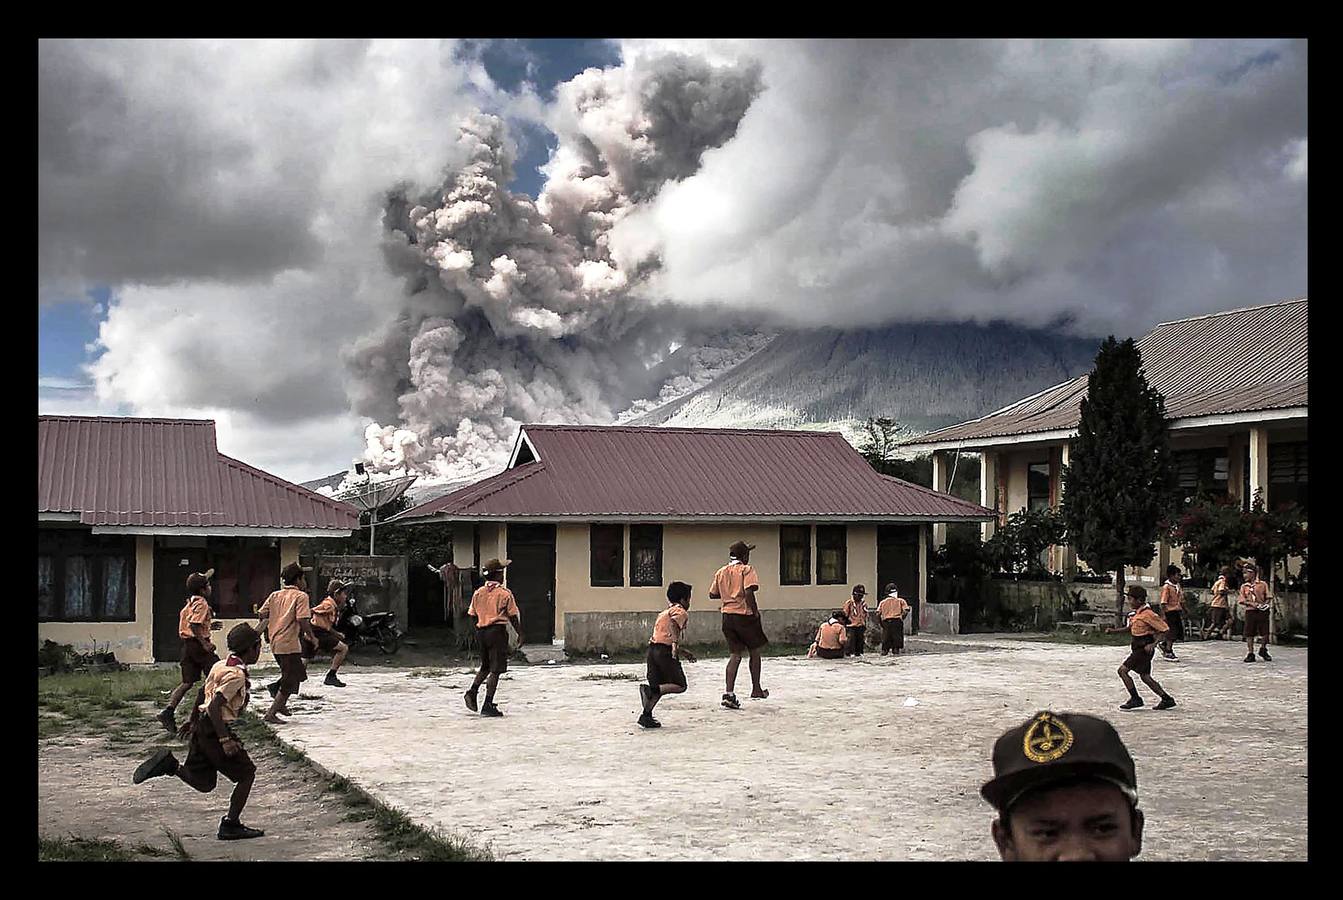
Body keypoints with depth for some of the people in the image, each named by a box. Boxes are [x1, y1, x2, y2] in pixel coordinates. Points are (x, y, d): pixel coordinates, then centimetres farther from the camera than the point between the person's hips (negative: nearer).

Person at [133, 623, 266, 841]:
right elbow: (215, 706, -25)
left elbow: (204, 693, 21)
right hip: (215, 729, -9)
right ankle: (230, 825, 4)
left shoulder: (220, 666, 11)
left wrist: (193, 720, 32)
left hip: (201, 726, 9)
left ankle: (170, 764, -3)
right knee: (246, 773, 4)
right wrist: (225, 740, -26)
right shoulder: (236, 674, -18)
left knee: (204, 783, 15)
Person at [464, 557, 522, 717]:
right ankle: (488, 705, -4)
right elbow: (513, 617, -4)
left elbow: (473, 614, 10)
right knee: (495, 670, -2)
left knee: (485, 667, 22)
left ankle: (472, 692, 4)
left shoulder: (478, 593, 7)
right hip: (497, 631, -6)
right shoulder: (504, 593, -8)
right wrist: (520, 633, 8)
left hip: (481, 631, 6)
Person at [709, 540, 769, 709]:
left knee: (735, 654, 6)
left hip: (727, 615, 5)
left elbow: (712, 594, 13)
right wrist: (755, 612, -12)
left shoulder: (721, 572, 10)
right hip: (744, 615, -5)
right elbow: (748, 592, -19)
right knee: (754, 652, 13)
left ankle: (729, 693, -7)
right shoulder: (746, 569, -7)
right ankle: (756, 690, 22)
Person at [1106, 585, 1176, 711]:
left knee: (1123, 670, -10)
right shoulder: (1136, 613, 10)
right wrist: (1114, 631, 12)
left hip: (1144, 649, -10)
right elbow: (1130, 628, 23)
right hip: (1138, 648, 10)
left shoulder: (1148, 614, -18)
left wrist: (1153, 644, -22)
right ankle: (1167, 699, 19)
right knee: (1145, 676, 13)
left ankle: (1135, 699, -4)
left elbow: (1164, 629, -17)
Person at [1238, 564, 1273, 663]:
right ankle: (1250, 654, 5)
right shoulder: (1244, 586, 12)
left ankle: (1263, 650, 22)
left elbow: (1268, 597, 7)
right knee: (1249, 633, -2)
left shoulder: (1263, 584, 6)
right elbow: (1242, 600, 4)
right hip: (1250, 611, 1)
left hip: (1262, 611, -1)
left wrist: (1266, 603, -14)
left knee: (1264, 632, -1)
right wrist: (1252, 603, -13)